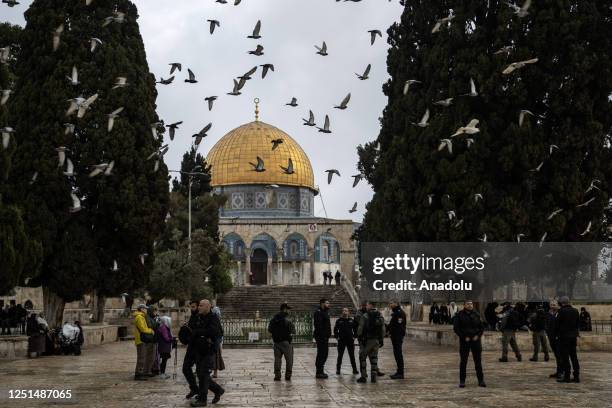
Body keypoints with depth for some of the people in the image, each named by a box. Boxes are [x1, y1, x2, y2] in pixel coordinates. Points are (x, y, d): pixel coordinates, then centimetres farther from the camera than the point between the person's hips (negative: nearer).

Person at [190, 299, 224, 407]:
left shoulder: (213, 318, -11)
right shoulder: (198, 318, 10)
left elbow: (212, 331, -26)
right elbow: (193, 333, 3)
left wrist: (198, 332, -14)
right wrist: (204, 337, -15)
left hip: (209, 351, -7)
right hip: (199, 351, 7)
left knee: (203, 375, -8)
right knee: (200, 374, 11)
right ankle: (218, 390, 27)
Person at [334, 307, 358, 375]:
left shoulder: (351, 320, 5)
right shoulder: (339, 320, 0)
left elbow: (355, 329, 12)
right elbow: (335, 329, 5)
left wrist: (354, 336, 4)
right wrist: (337, 337, -3)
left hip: (350, 341, 1)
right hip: (341, 341, -1)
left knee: (352, 356, 6)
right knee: (340, 356, 3)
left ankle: (354, 369, 11)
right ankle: (338, 370, 9)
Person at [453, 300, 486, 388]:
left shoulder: (476, 315, 6)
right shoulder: (459, 315, -1)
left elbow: (482, 327, 9)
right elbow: (456, 328, -5)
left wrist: (478, 335, -7)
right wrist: (464, 337, -12)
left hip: (476, 340, 2)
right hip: (464, 341, -2)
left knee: (478, 361, 2)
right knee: (463, 361, 0)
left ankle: (481, 380, 8)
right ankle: (462, 381, 6)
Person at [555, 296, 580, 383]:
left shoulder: (562, 311, -13)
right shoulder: (575, 311, 7)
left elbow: (557, 324, -8)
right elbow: (578, 324, 12)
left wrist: (556, 334, 5)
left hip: (564, 337, -6)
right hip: (573, 336, 6)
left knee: (564, 357, -2)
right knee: (574, 356, 12)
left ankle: (566, 376, -2)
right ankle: (576, 376, 13)